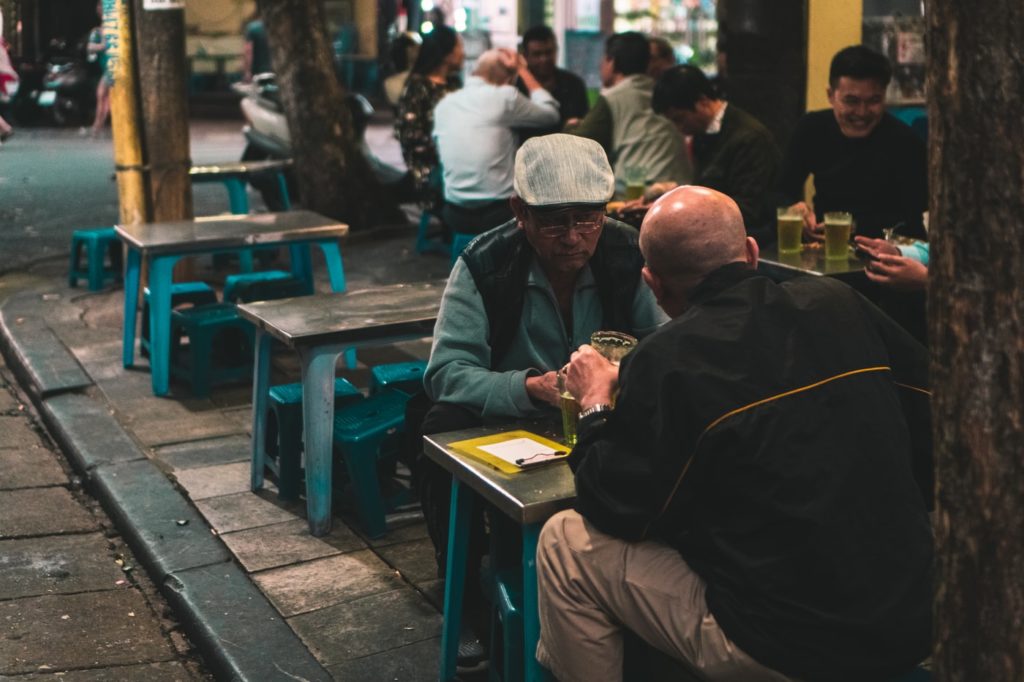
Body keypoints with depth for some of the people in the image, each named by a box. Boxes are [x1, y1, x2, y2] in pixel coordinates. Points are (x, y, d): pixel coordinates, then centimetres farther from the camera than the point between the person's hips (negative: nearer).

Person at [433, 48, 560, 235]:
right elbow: (551, 114, 5)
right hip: (500, 214, -5)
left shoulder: (443, 105, 7)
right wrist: (523, 70, 12)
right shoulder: (504, 96, -9)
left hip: (456, 216, 5)